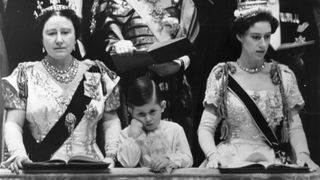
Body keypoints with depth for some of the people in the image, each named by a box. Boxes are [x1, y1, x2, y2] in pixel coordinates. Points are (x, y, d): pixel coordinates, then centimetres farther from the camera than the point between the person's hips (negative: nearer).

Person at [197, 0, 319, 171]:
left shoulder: (284, 75, 10)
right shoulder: (221, 74, 6)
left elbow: (294, 126, 10)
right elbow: (206, 127, 3)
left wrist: (302, 153, -10)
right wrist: (213, 155, -17)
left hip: (271, 161, 1)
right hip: (230, 160, -1)